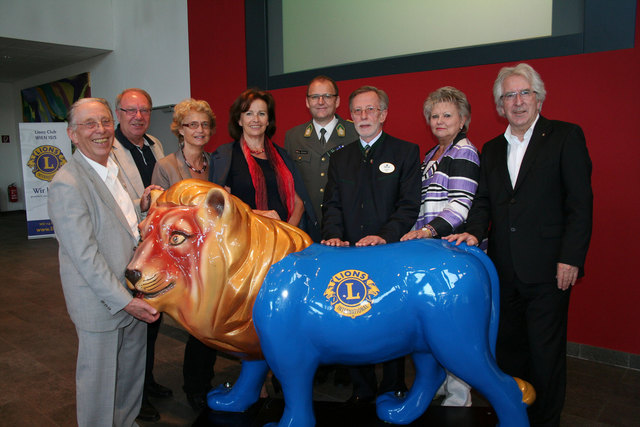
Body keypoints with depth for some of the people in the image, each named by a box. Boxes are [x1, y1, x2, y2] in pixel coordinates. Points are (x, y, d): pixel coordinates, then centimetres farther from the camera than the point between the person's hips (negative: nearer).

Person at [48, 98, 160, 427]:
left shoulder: (113, 169, 8)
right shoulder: (67, 184, -19)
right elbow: (85, 255, -22)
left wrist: (141, 207, 1)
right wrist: (124, 301, -20)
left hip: (132, 295, 8)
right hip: (101, 301, -8)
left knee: (131, 372, 22)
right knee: (99, 380, 10)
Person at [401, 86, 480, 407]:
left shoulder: (463, 152, -8)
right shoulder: (431, 155, 19)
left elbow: (460, 206, -18)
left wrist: (428, 230, -28)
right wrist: (417, 235, 16)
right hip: (429, 248, 8)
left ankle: (459, 395, 11)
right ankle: (440, 380, 28)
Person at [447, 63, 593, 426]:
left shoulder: (566, 136, -1)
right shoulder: (491, 149, 15)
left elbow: (580, 203, -7)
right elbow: (484, 201, 13)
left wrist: (570, 259, -12)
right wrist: (474, 232, -7)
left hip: (548, 269, -5)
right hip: (505, 270, 5)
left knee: (546, 352, 5)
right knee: (508, 348, 15)